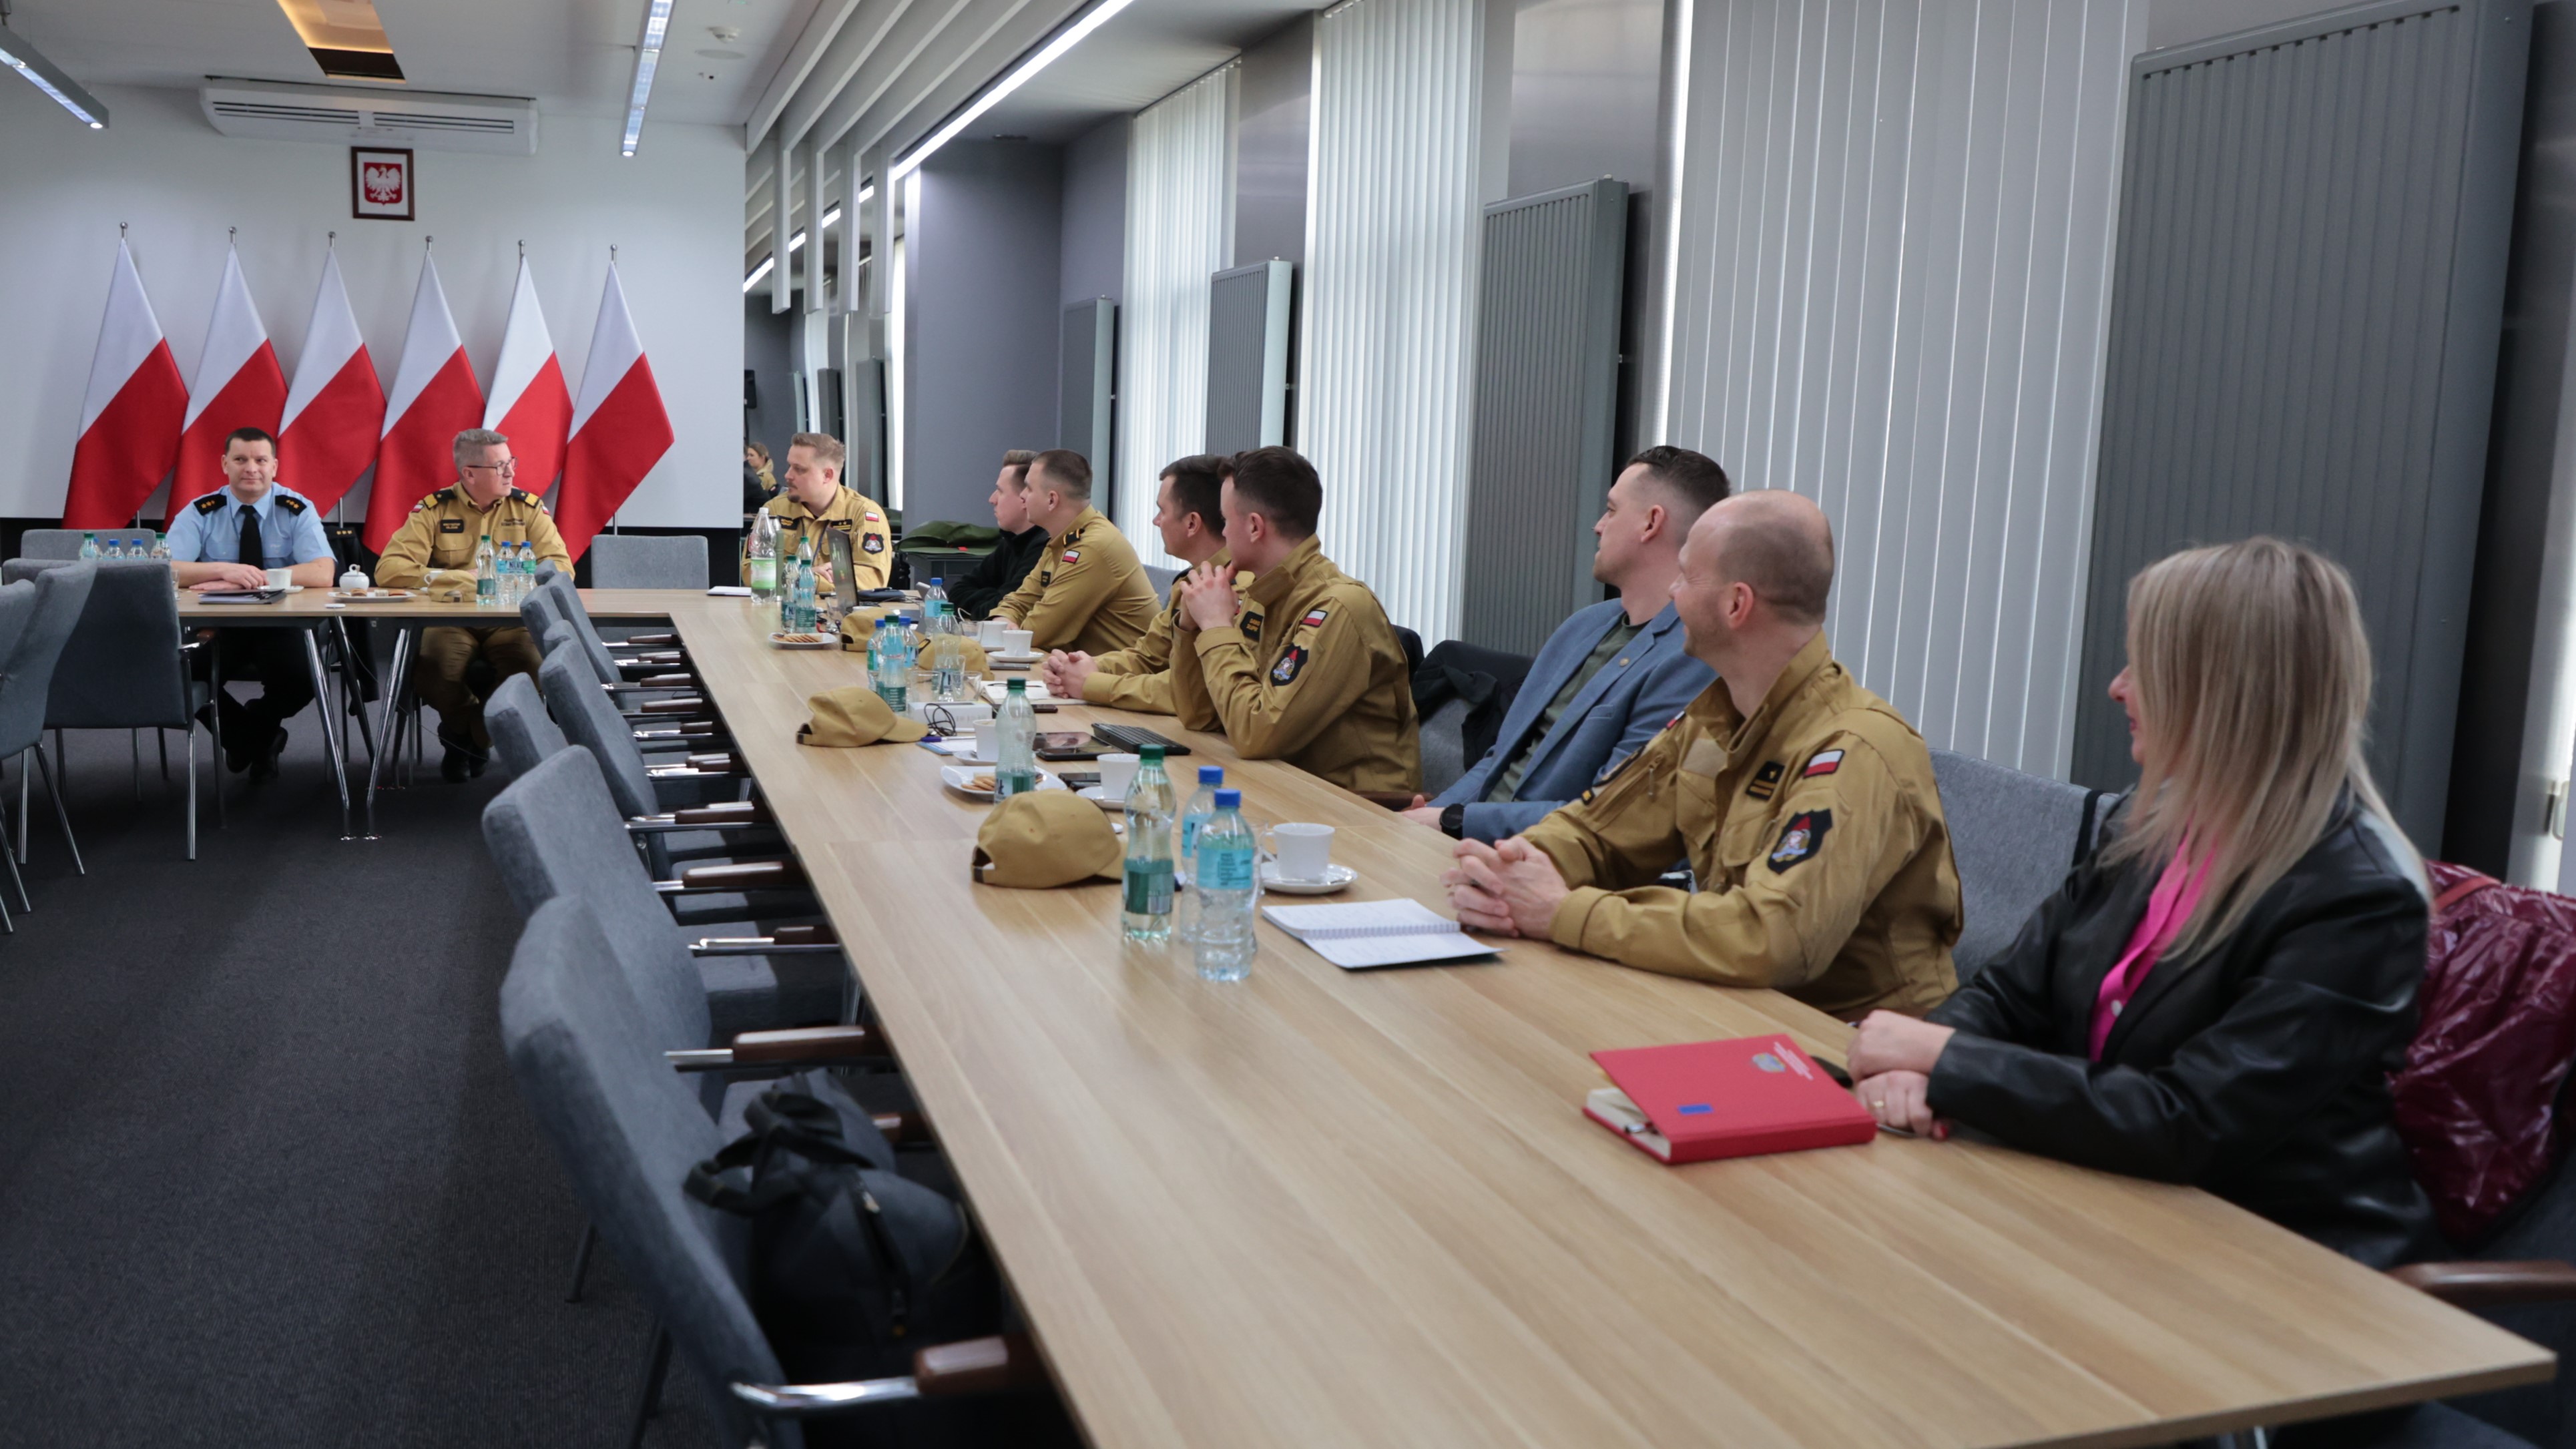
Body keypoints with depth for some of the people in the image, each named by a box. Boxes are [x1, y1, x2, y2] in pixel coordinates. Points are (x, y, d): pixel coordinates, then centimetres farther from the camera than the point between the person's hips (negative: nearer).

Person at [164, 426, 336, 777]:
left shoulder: (297, 510, -4)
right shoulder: (200, 512, -1)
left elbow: (323, 574, -19)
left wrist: (242, 578, -26)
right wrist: (224, 570, -32)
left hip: (281, 627, -1)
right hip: (218, 628, 1)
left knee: (303, 677, -31)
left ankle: (259, 730, 9)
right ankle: (241, 735, 8)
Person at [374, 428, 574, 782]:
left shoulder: (527, 507, 5)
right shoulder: (434, 509, 2)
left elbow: (561, 568, -3)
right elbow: (389, 569, -6)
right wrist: (459, 579, -15)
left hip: (509, 620, 1)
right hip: (449, 620, -1)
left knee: (533, 665, -31)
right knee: (432, 668, -32)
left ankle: (471, 736, 2)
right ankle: (466, 728, 6)